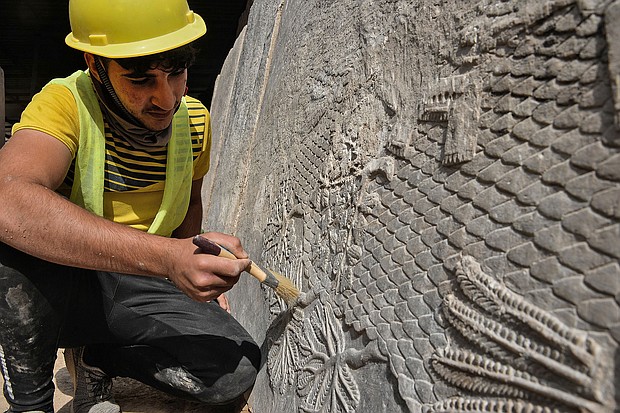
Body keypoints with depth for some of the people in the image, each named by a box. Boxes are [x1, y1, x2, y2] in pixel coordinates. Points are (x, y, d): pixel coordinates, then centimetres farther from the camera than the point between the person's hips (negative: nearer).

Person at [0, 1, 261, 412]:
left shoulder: (195, 119, -2)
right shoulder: (66, 103, -18)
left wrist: (198, 270, 0)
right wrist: (168, 256, -47)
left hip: (141, 292, 4)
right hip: (55, 288, -3)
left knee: (237, 370, -19)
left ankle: (94, 355, 7)